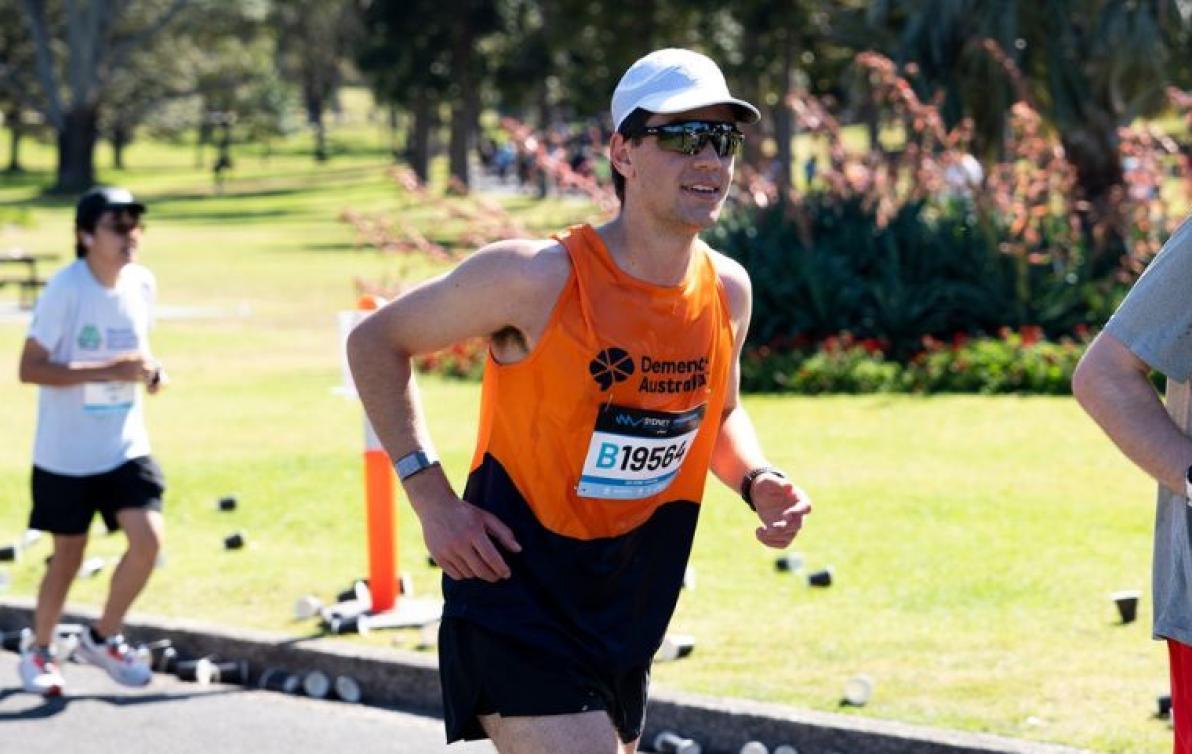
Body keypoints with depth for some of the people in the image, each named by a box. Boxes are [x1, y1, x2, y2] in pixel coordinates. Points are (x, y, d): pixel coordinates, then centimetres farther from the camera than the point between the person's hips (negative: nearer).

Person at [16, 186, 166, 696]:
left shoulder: (142, 283, 0)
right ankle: (39, 652, 29)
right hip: (66, 451, -4)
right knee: (68, 556, 6)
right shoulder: (65, 289, -17)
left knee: (148, 539, -10)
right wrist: (108, 370, -26)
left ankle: (103, 639, 12)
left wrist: (149, 369, -4)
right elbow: (30, 368, -19)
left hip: (125, 446, 4)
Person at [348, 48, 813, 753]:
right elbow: (376, 342, -7)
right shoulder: (537, 278, -18)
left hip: (628, 614, 7)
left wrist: (759, 482, -2)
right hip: (516, 598, -7)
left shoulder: (727, 290, 0)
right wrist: (431, 496, -14)